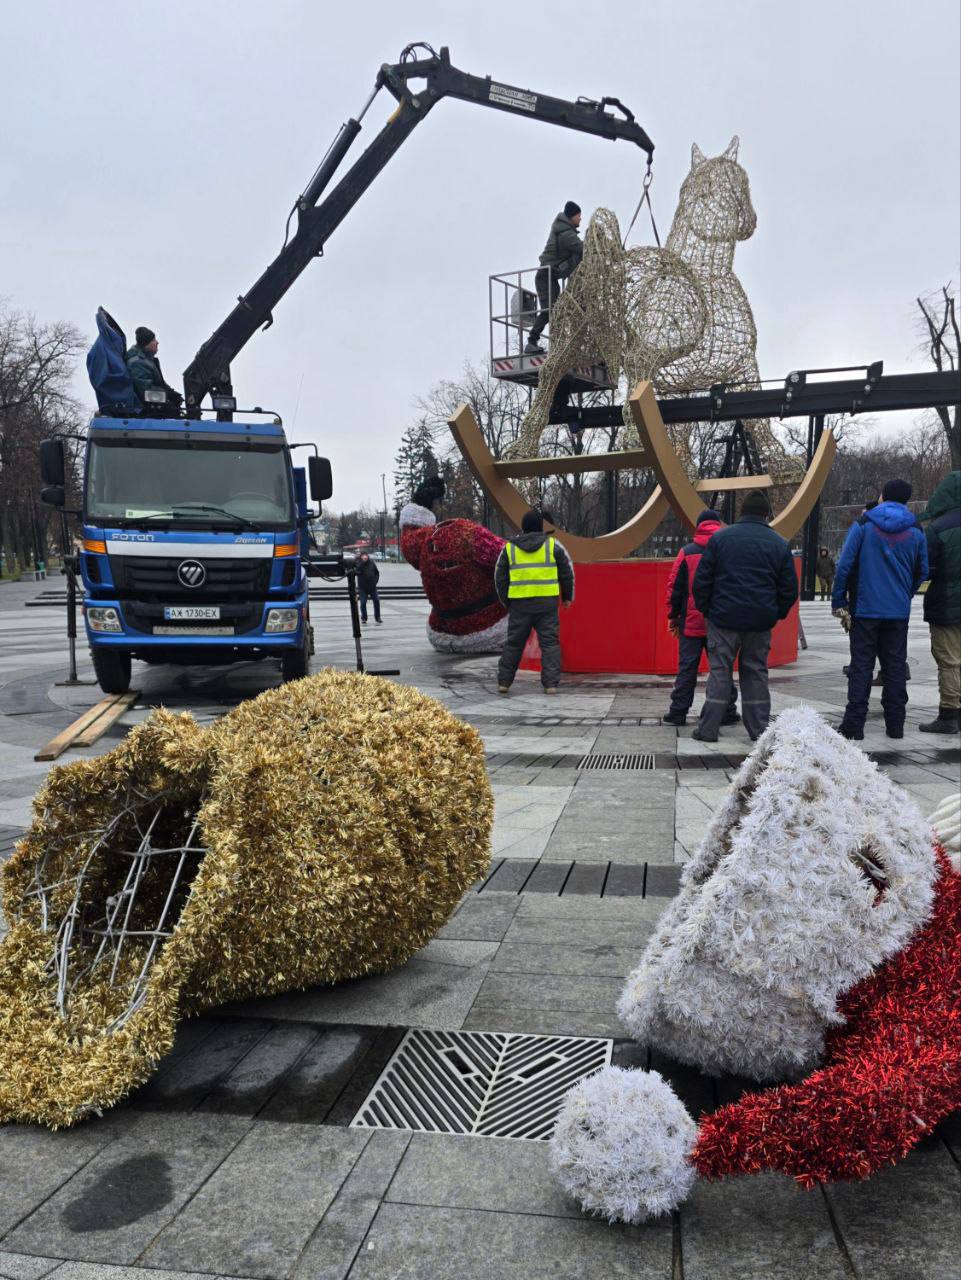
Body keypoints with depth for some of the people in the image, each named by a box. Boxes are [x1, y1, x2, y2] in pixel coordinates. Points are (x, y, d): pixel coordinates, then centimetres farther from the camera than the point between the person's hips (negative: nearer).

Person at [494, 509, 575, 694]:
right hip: (547, 602, -1)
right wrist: (567, 596, 17)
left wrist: (506, 602, 20)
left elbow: (500, 577, 10)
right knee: (550, 642, 4)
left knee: (514, 642, 11)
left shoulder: (509, 548, 7)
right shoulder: (552, 544, 2)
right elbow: (567, 571, 6)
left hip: (519, 603, 2)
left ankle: (504, 682, 13)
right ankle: (550, 683, -2)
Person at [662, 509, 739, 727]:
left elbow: (675, 586, 0)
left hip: (691, 622, -1)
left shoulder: (687, 552, -1)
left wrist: (673, 616, 9)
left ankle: (678, 713, 6)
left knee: (687, 668, 4)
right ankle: (727, 712, 12)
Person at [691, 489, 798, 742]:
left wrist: (705, 609, 10)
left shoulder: (720, 538, -2)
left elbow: (701, 580, -2)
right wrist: (776, 614, 18)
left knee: (719, 671, 3)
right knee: (756, 672, 11)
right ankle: (759, 729, 14)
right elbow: (789, 588, 6)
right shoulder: (779, 544, 4)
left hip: (724, 618, -2)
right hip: (760, 622, 2)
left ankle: (708, 728, 2)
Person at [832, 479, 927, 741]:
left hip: (865, 609, -2)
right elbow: (922, 572, 11)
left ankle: (854, 725, 0)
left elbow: (844, 564, -8)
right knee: (895, 666, 9)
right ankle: (895, 725, 13)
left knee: (861, 666, 2)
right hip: (899, 611, 2)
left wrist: (838, 601, -2)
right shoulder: (915, 531, 3)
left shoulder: (863, 525, -4)